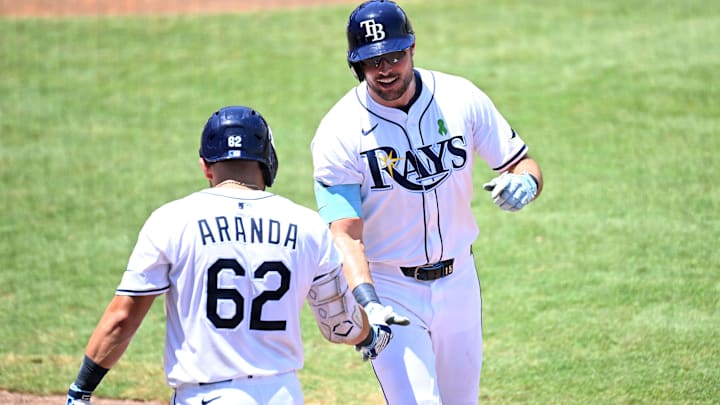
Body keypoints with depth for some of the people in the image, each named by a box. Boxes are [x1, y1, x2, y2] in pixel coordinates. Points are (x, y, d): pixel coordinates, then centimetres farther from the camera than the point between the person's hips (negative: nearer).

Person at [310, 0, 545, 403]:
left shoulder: (461, 98, -6)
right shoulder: (338, 133, -16)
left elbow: (525, 163, 0)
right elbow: (345, 234, -21)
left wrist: (525, 181, -26)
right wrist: (368, 305, -37)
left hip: (458, 280, 4)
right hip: (388, 288, -4)